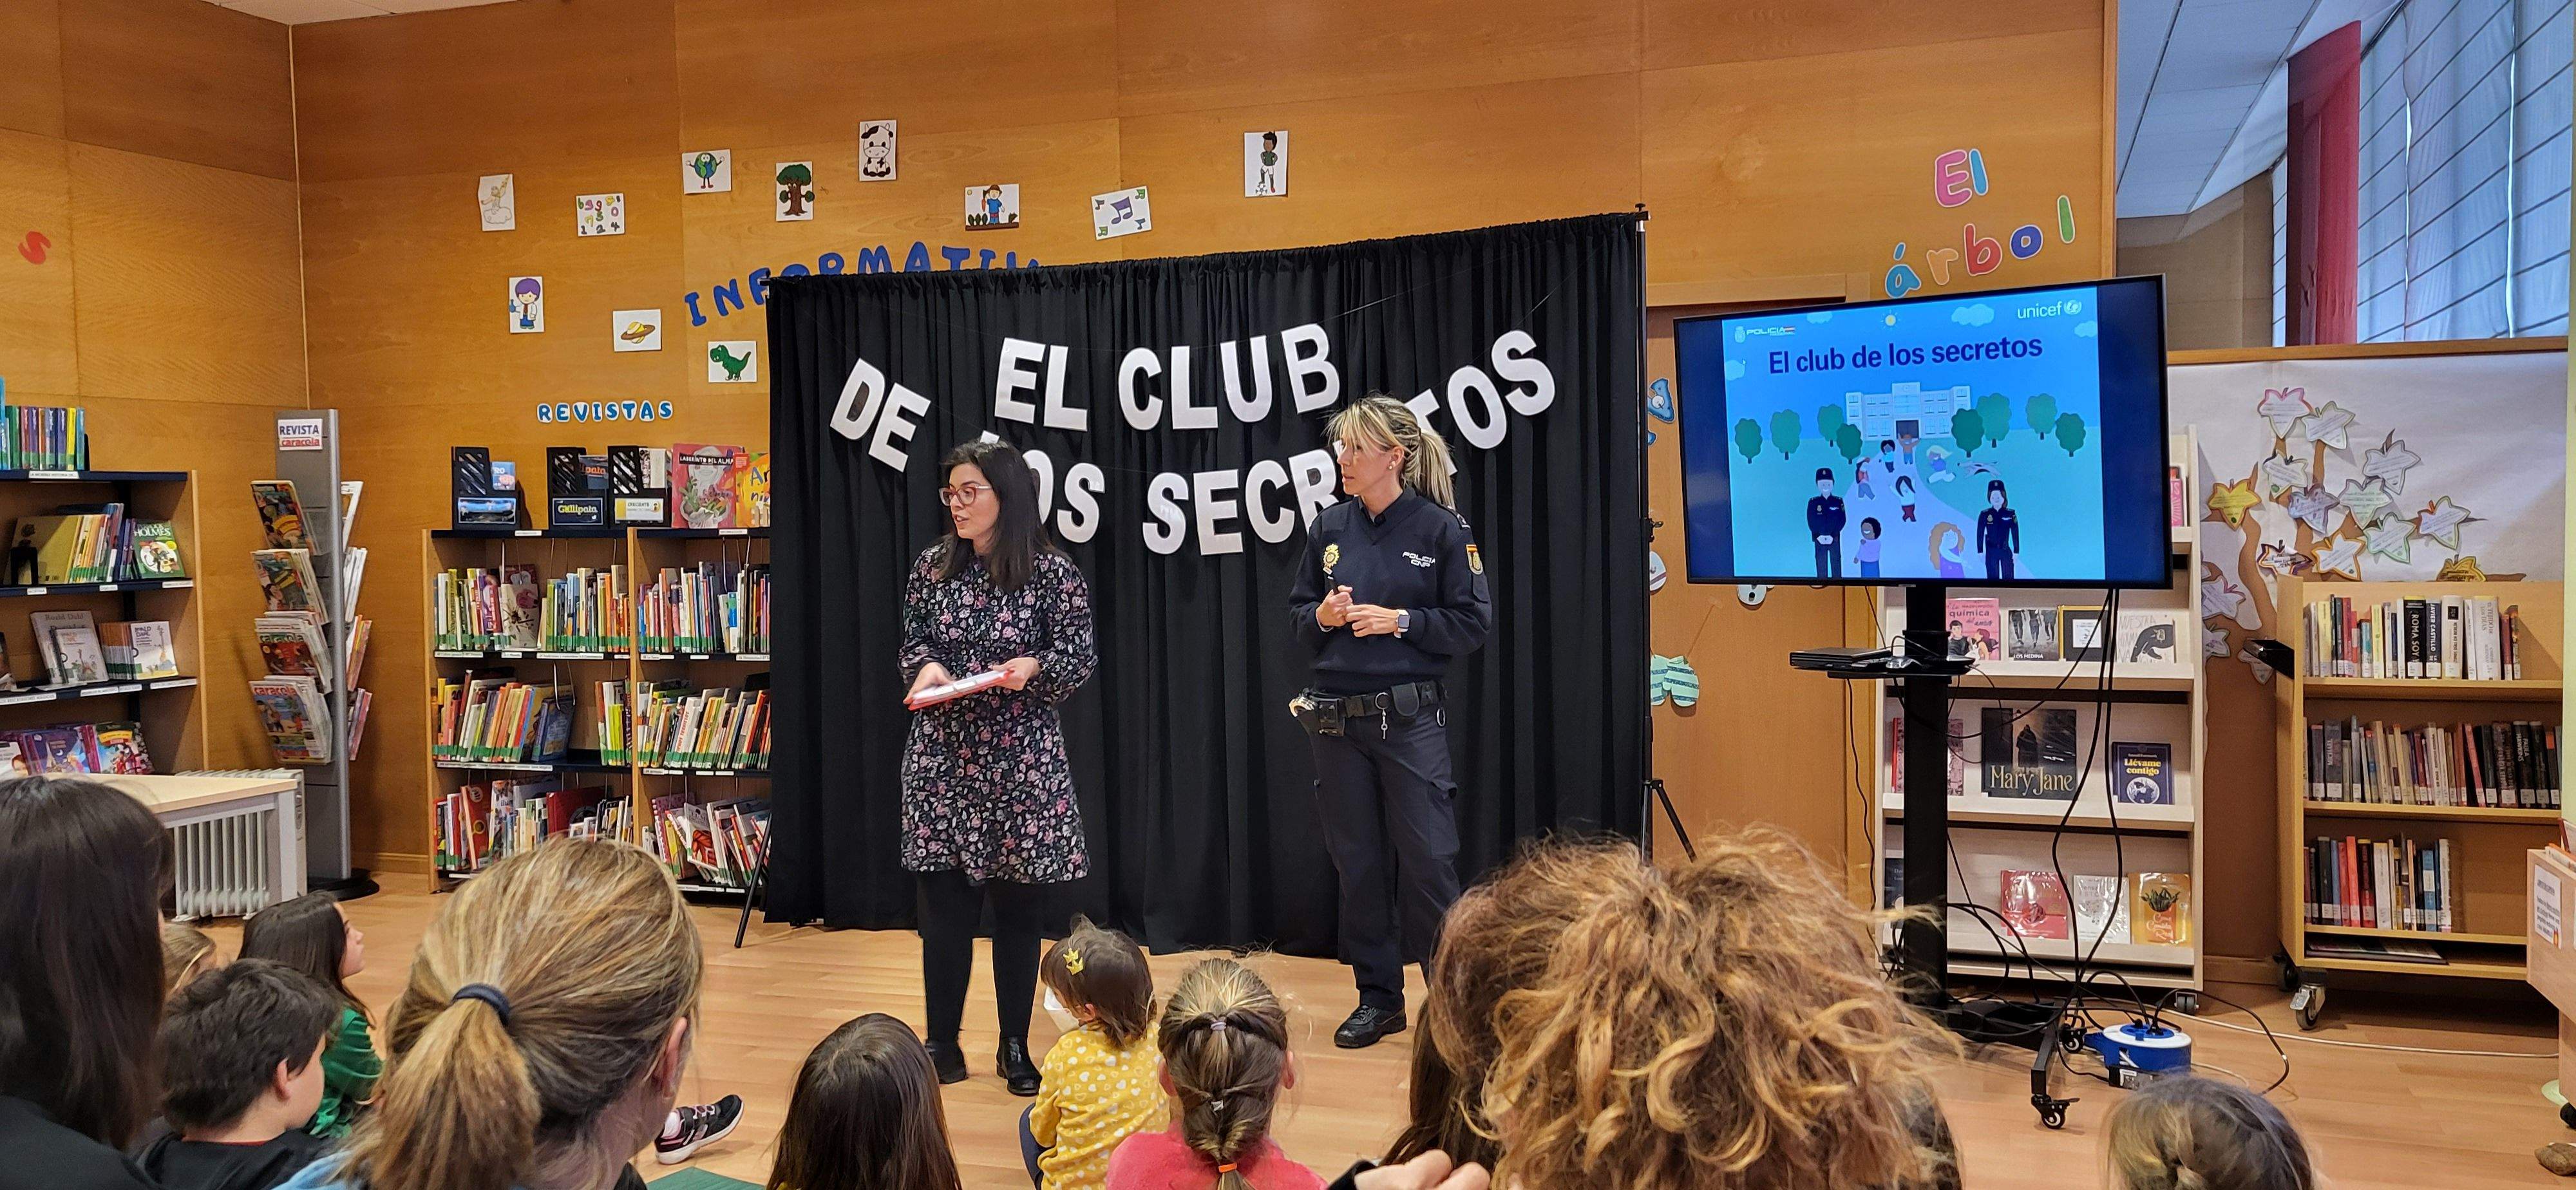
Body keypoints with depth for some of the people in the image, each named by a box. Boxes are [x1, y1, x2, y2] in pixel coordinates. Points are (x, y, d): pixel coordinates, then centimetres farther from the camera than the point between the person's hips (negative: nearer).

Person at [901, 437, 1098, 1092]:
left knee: (1018, 907, 7)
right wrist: (926, 667, -11)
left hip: (1022, 761, -2)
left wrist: (1033, 667, -23)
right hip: (943, 756, 3)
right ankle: (942, 1044, 18)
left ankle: (1015, 1047, 21)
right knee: (944, 904, 4)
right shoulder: (932, 566, 5)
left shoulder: (1052, 572, -5)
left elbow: (1080, 658, -4)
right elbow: (912, 643, 11)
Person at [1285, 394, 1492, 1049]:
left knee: (1428, 860, -3)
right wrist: (1322, 616, -7)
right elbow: (1298, 614, 15)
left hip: (1410, 718, -4)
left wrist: (1399, 620, -15)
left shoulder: (1441, 529, -5)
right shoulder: (1330, 527, 7)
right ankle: (1378, 997, 23)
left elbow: (1473, 623, -6)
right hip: (1336, 718, 5)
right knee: (1358, 861, 10)